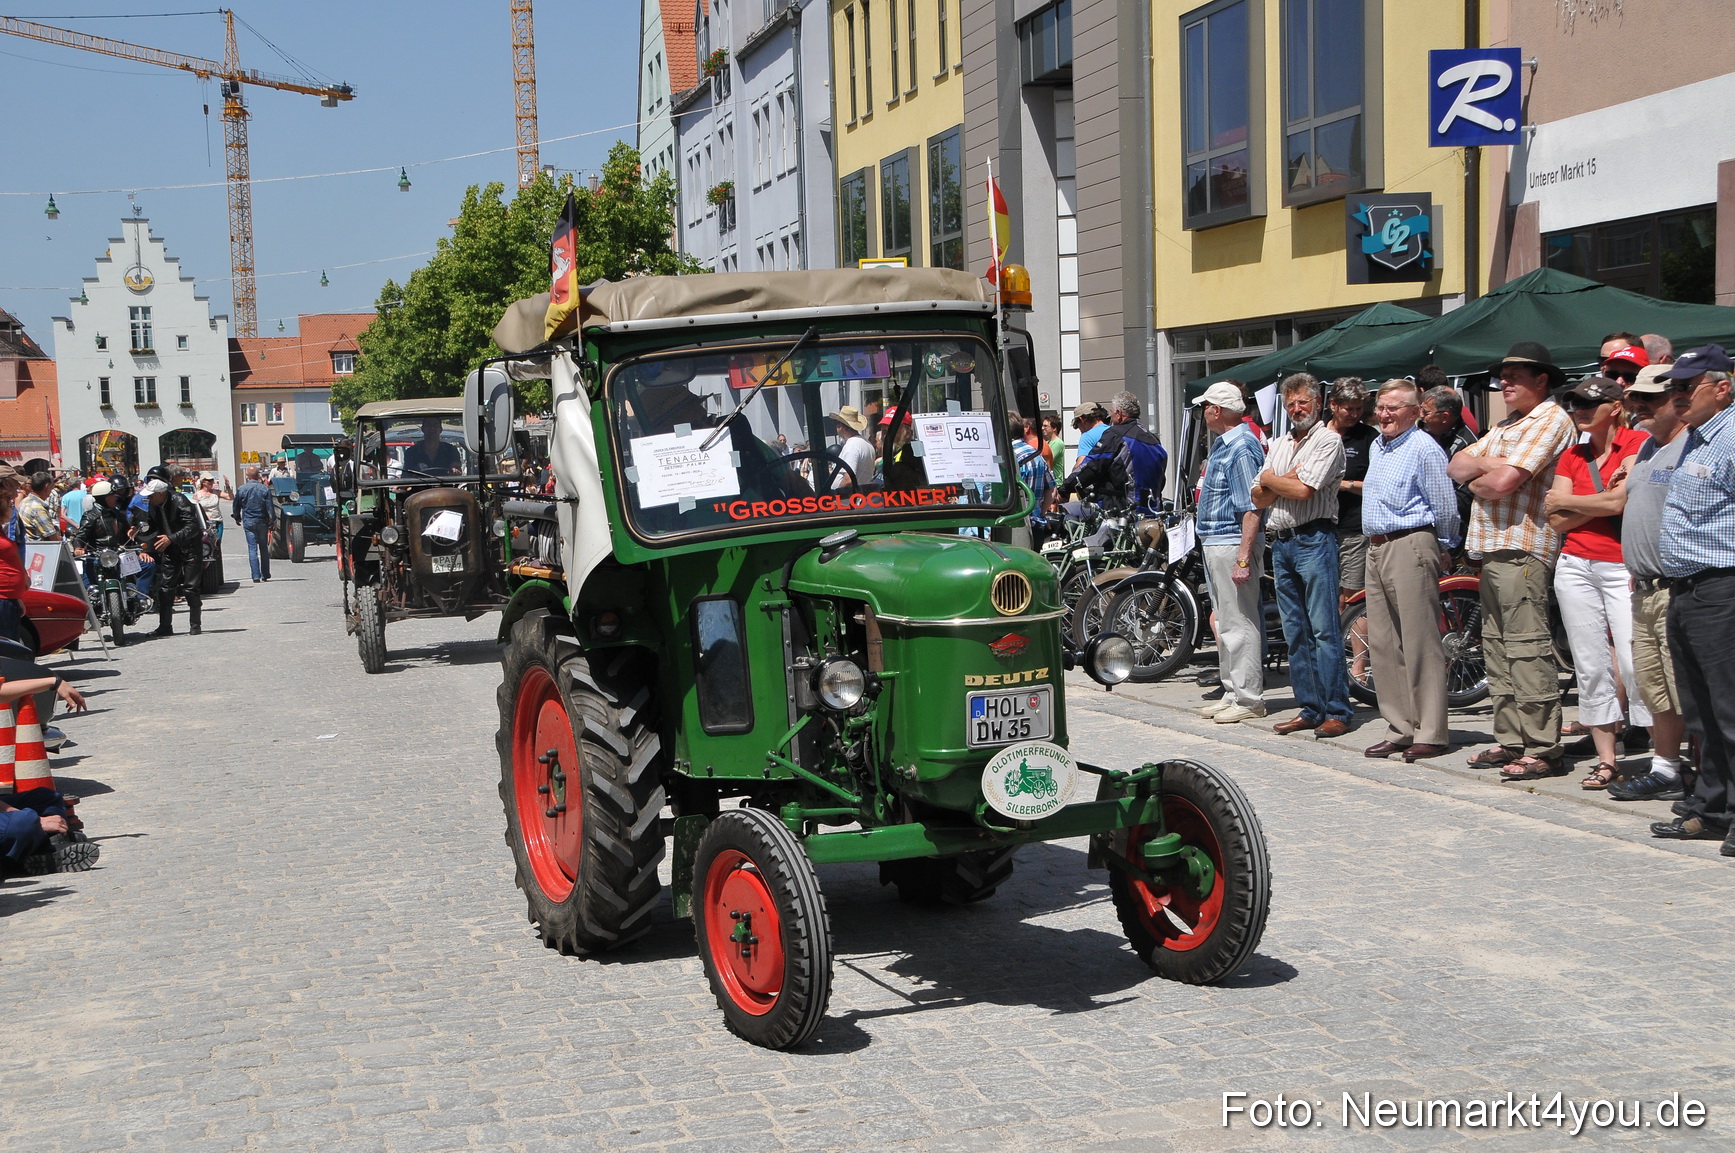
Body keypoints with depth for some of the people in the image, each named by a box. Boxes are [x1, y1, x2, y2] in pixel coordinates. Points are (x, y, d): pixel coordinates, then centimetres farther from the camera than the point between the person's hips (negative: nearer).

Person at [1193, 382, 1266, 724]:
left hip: (1233, 544, -11)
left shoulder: (1241, 448, -17)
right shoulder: (1222, 445, 15)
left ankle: (1248, 699, -2)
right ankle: (1232, 693, 23)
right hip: (1214, 544, 11)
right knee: (1225, 623, 15)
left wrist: (1244, 558, -27)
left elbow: (1252, 508, -22)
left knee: (1239, 623, -7)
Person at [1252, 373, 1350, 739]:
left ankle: (1337, 711, -7)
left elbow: (1303, 491, -14)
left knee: (1325, 630, -9)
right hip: (1280, 543, 8)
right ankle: (1310, 708, 13)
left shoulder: (1327, 439, -3)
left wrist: (1271, 479, 3)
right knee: (1295, 632, 8)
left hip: (1314, 540, -8)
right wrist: (1285, 481, -5)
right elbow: (1259, 499, 12)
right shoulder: (1278, 445, 19)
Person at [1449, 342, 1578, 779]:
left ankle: (1543, 749, -9)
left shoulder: (1550, 420, -8)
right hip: (1492, 547, 10)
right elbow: (1457, 466, 14)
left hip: (1522, 550, -10)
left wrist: (1476, 481, 1)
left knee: (1526, 650, -11)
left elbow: (1504, 481, -19)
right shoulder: (1505, 427, 23)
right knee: (1497, 648, 11)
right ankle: (1511, 739, 18)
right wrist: (1488, 464, -5)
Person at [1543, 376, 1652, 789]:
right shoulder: (1572, 455, 13)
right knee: (1590, 666, 5)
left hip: (1623, 567, -6)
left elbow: (1621, 501, -16)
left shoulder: (1638, 444, -4)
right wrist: (1603, 500, -8)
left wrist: (1565, 500, -1)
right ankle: (1606, 760, 11)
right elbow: (1557, 521, 5)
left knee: (1635, 662, -13)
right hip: (1576, 565, 6)